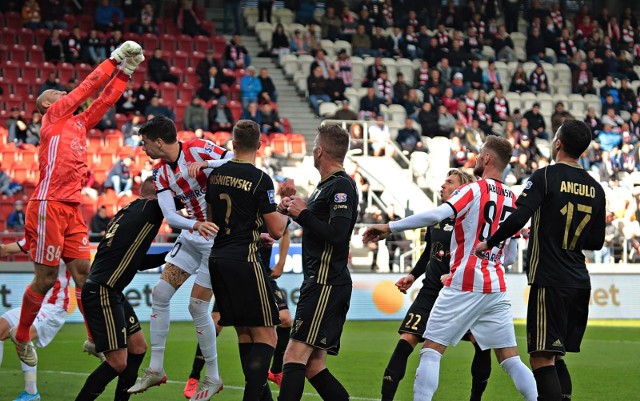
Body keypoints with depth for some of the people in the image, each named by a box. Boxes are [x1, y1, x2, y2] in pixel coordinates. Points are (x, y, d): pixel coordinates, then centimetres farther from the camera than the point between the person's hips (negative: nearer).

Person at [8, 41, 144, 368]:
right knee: (46, 278, -2)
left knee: (83, 272, 4)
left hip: (72, 209, 7)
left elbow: (105, 98, 21)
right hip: (48, 206, -7)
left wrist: (125, 70, 12)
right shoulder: (53, 116, 1)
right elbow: (87, 87, -3)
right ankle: (21, 337, 13)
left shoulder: (79, 123, 19)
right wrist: (114, 60, 4)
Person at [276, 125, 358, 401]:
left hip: (327, 283, -10)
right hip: (320, 283, 10)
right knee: (314, 366, 9)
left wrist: (302, 213, -12)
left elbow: (337, 233, -23)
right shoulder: (326, 185, 20)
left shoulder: (341, 186, -11)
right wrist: (293, 210, 12)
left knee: (295, 356, -17)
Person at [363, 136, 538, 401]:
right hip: (496, 288, 6)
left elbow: (436, 215, -23)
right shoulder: (512, 201, 14)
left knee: (431, 350, -2)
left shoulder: (473, 190, -6)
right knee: (510, 359, 7)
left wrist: (390, 227, -21)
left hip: (464, 287, -6)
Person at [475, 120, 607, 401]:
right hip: (579, 282, 7)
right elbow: (597, 241, 16)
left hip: (550, 280, -7)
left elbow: (517, 219, -18)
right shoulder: (596, 189, 10)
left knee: (542, 359, -8)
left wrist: (489, 243, -4)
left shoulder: (545, 177, -8)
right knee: (556, 357, 17)